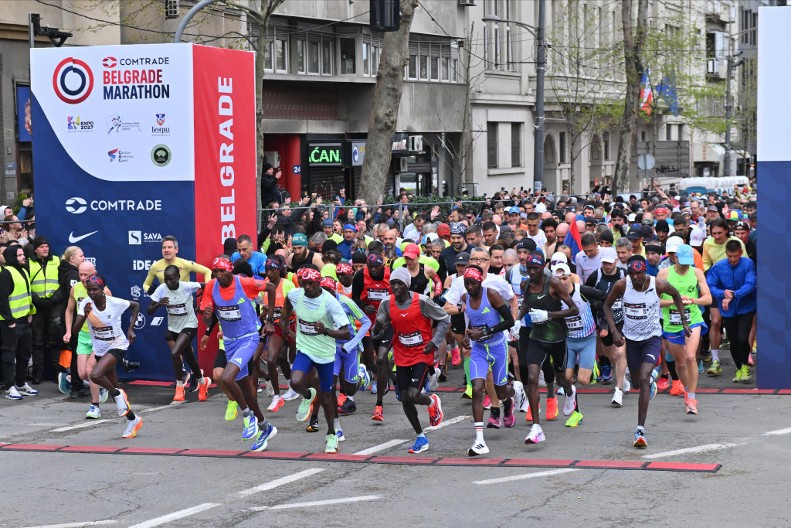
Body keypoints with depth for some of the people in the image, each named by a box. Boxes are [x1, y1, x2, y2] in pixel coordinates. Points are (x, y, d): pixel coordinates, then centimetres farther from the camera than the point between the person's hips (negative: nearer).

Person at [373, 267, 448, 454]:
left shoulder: (421, 301, -15)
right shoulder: (387, 304, -4)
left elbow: (444, 320, -4)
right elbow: (377, 329, 2)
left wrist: (434, 342, -12)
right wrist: (377, 327, -23)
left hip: (422, 355, -4)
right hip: (402, 357, 5)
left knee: (413, 395, -18)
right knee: (405, 399, 6)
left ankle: (432, 402, 19)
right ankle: (421, 438, 25)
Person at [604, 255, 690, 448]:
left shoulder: (658, 285, -18)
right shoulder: (621, 285, -15)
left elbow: (676, 295, 5)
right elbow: (607, 305, 1)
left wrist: (684, 321, 6)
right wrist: (614, 331, -11)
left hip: (652, 338, -3)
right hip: (631, 338, 3)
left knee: (643, 379, -21)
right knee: (637, 384, 15)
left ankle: (640, 430, -19)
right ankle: (652, 378, 57)